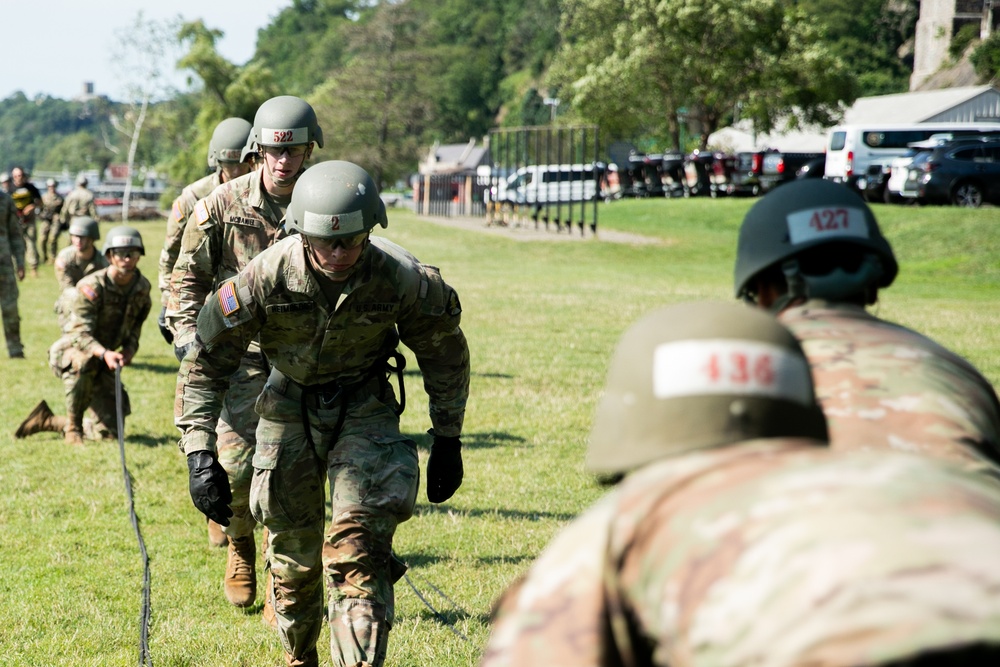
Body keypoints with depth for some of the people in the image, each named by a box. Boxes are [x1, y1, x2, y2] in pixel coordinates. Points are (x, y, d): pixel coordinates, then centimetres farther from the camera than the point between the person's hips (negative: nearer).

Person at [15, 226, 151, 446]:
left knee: (111, 431, 0)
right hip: (69, 353, -6)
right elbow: (80, 335, -30)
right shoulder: (91, 287, -24)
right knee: (85, 361, -44)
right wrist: (104, 353, -48)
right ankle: (73, 427, -24)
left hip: (102, 361, 6)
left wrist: (130, 348, -9)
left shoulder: (142, 287, -5)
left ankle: (48, 421, 22)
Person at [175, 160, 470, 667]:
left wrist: (448, 441, 1)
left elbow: (445, 352, -3)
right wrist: (199, 456, -21)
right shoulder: (265, 278, -26)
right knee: (293, 556, 10)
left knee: (358, 553, -16)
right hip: (290, 407, 1)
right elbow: (205, 362, -14)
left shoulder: (402, 279, -24)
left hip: (366, 409, -1)